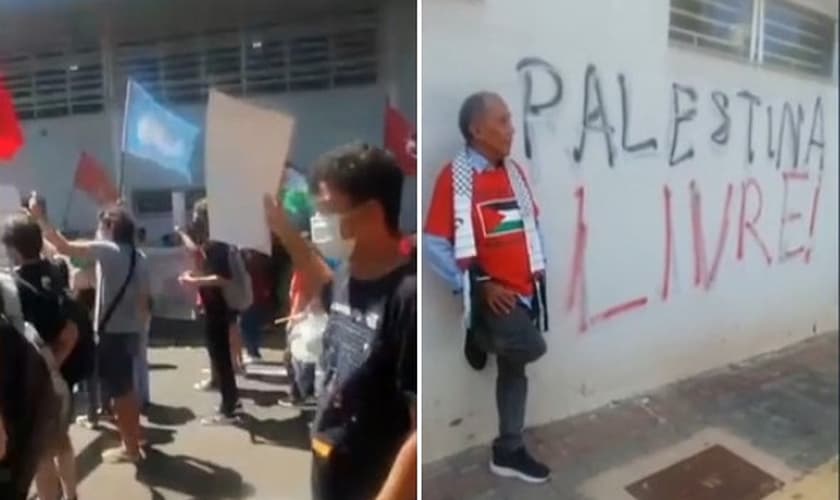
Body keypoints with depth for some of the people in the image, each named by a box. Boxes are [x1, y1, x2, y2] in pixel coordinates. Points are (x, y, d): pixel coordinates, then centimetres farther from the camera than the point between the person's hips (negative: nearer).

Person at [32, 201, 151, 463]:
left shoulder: (107, 250, -13)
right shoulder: (138, 257, 10)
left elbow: (64, 247, -20)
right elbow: (144, 299, 11)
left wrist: (39, 218, -12)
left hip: (112, 332, -8)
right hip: (130, 331, 8)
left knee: (118, 391, 2)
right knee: (126, 388, 21)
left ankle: (130, 447, 11)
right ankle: (134, 438, 32)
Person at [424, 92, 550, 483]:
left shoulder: (513, 172, 7)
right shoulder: (454, 177, -14)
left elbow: (531, 226, 17)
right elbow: (434, 246, -16)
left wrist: (538, 270, 6)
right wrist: (479, 285, -17)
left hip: (525, 290, 7)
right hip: (493, 295, -7)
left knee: (514, 366, 14)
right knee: (531, 347, -25)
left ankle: (508, 452, 30)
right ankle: (480, 337, 8)